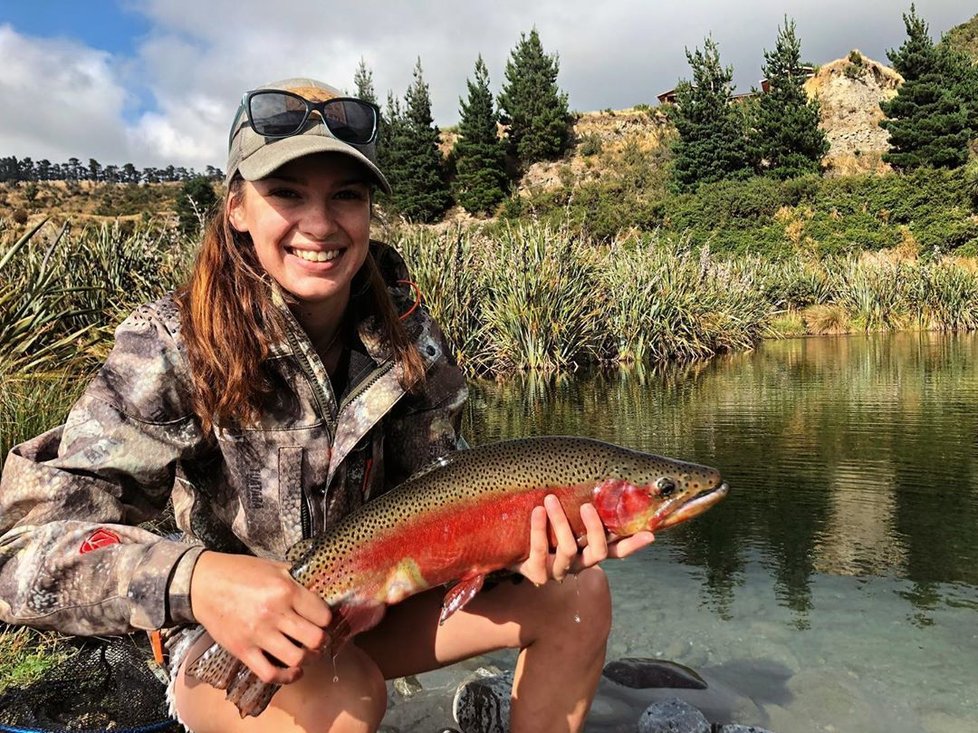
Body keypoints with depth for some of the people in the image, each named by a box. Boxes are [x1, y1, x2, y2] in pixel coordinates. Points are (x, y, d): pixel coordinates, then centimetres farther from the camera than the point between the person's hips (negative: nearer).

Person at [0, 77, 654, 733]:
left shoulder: (407, 335, -10)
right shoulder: (174, 345, -23)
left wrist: (523, 542, -31)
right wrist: (193, 579, -47)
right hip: (231, 636, -4)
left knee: (578, 593, -8)